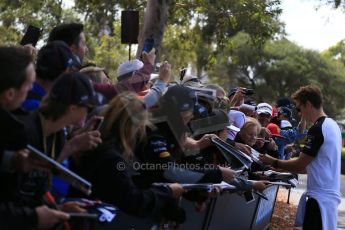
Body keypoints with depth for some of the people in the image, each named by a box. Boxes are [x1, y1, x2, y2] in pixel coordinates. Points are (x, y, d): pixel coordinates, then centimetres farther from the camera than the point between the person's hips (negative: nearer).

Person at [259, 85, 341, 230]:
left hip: (320, 196, -9)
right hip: (329, 193, 9)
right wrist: (282, 167, 20)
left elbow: (300, 165, -13)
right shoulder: (332, 125, 12)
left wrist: (273, 162, 1)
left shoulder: (317, 129, -17)